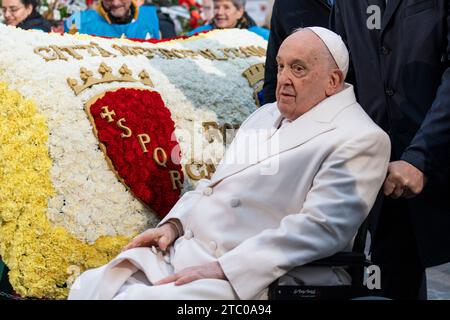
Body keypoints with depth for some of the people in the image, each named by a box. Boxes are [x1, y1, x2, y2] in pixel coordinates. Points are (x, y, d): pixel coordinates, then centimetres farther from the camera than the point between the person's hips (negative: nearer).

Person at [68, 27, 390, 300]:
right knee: (88, 287, -5)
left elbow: (321, 227, -18)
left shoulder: (360, 140, -8)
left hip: (244, 280, -8)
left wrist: (222, 268, -22)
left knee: (133, 297, -26)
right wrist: (173, 224, 4)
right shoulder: (267, 115, 20)